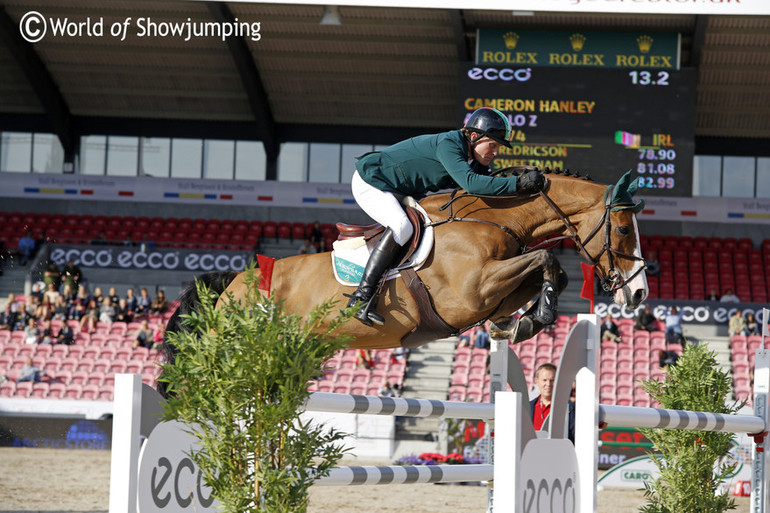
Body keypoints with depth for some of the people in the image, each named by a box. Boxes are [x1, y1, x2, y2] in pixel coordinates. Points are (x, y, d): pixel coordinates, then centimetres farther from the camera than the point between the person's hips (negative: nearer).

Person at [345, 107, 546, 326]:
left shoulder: (475, 159, -1)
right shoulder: (447, 145, -30)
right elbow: (470, 183, -43)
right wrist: (519, 184, -46)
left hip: (398, 191, 10)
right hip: (369, 182, -10)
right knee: (402, 227, -32)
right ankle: (361, 297, -34)